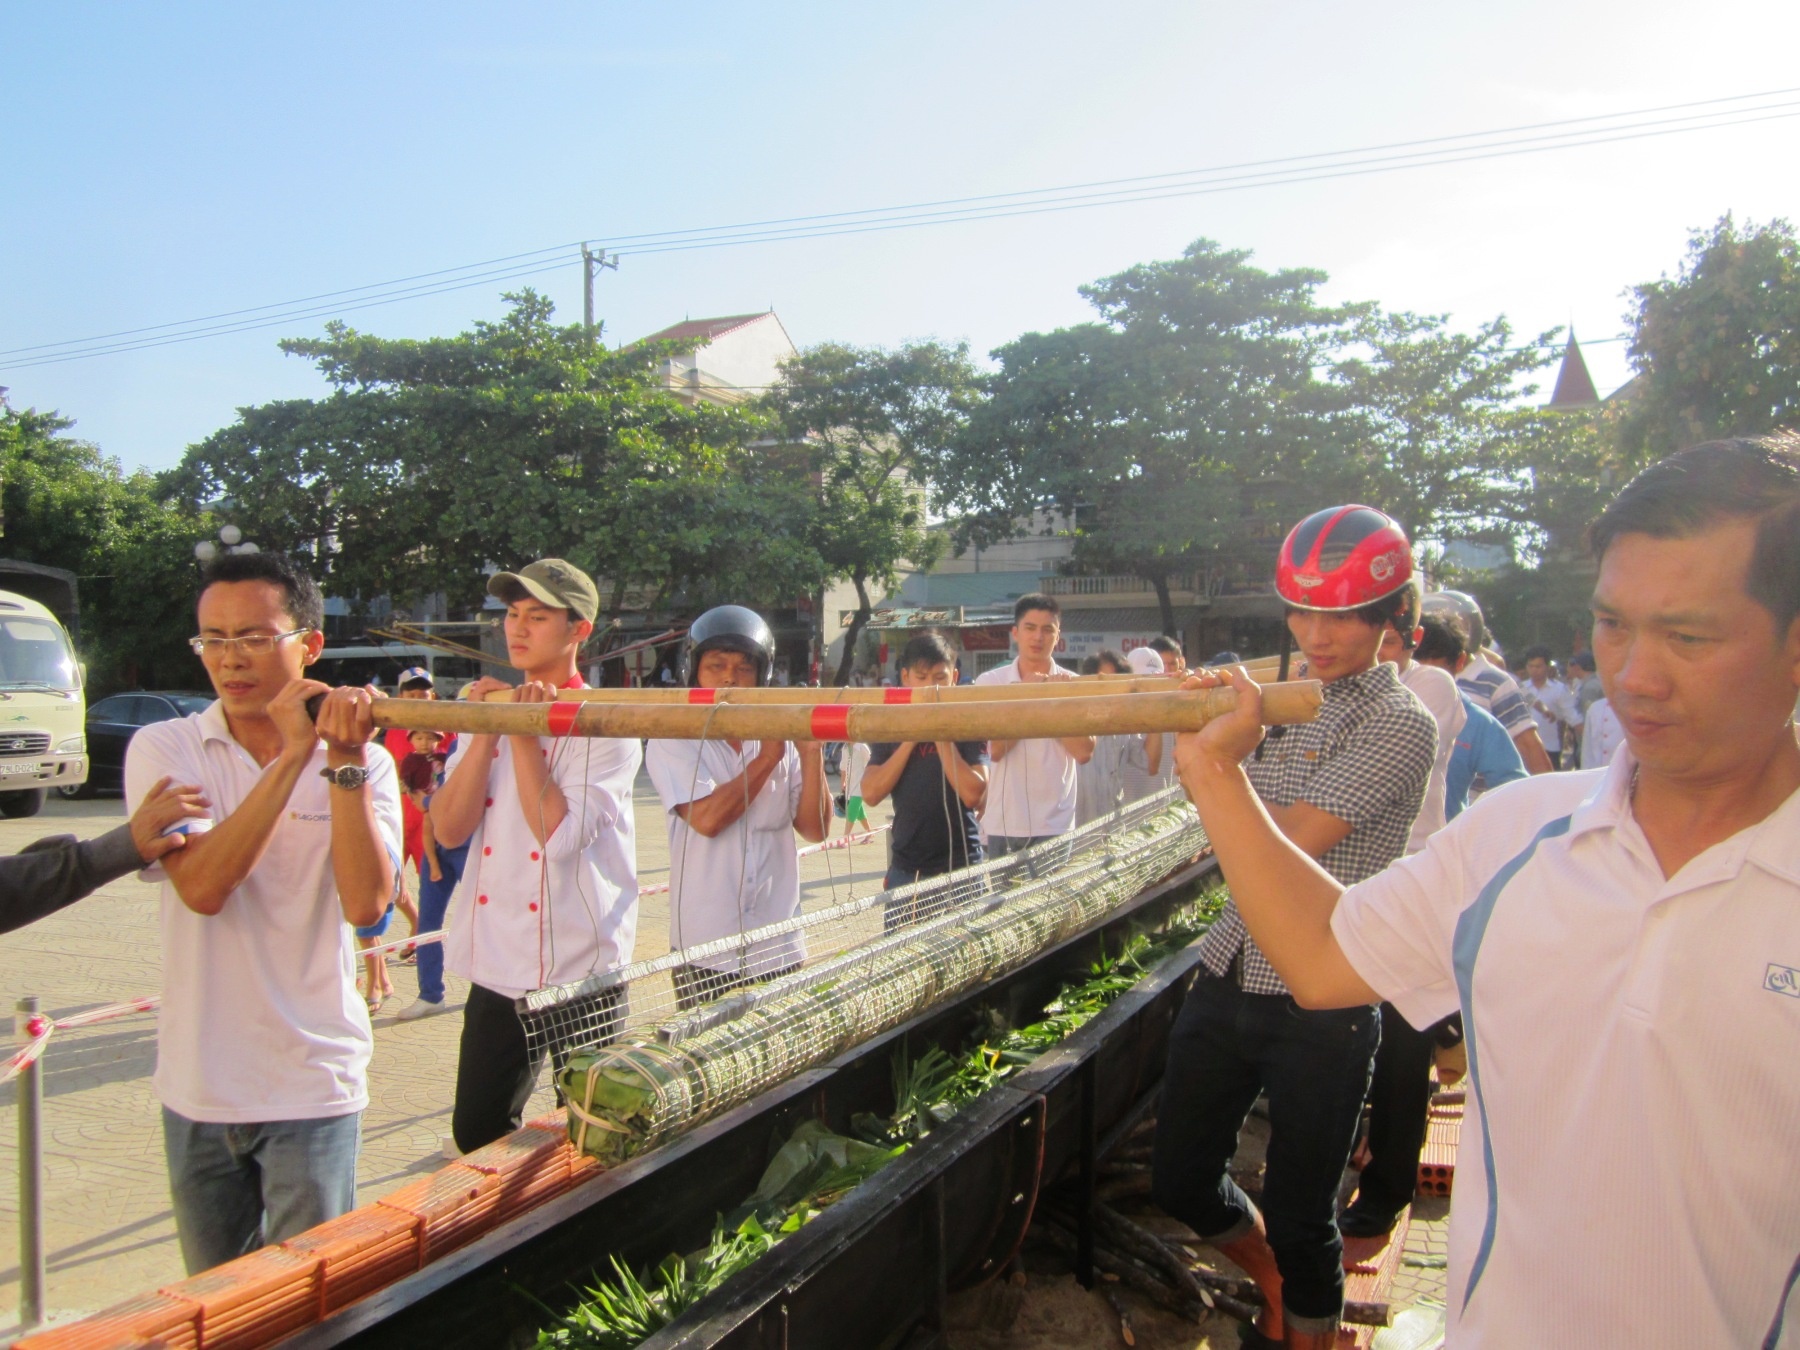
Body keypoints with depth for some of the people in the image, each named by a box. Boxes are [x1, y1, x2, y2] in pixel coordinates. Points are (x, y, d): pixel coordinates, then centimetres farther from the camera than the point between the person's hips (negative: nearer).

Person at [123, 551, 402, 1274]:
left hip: (314, 1084, -1)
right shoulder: (163, 749, -3)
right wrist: (294, 758, -22)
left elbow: (366, 904, -18)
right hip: (196, 1085, 2)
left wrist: (344, 763, -23)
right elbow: (202, 887, -19)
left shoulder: (364, 763, -4)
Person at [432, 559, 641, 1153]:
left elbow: (560, 834, -20)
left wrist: (524, 735, -16)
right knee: (475, 1137, 13)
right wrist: (486, 733, -10)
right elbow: (448, 829, -2)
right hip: (496, 968, 5)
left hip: (579, 971, -5)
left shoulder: (604, 724, -8)